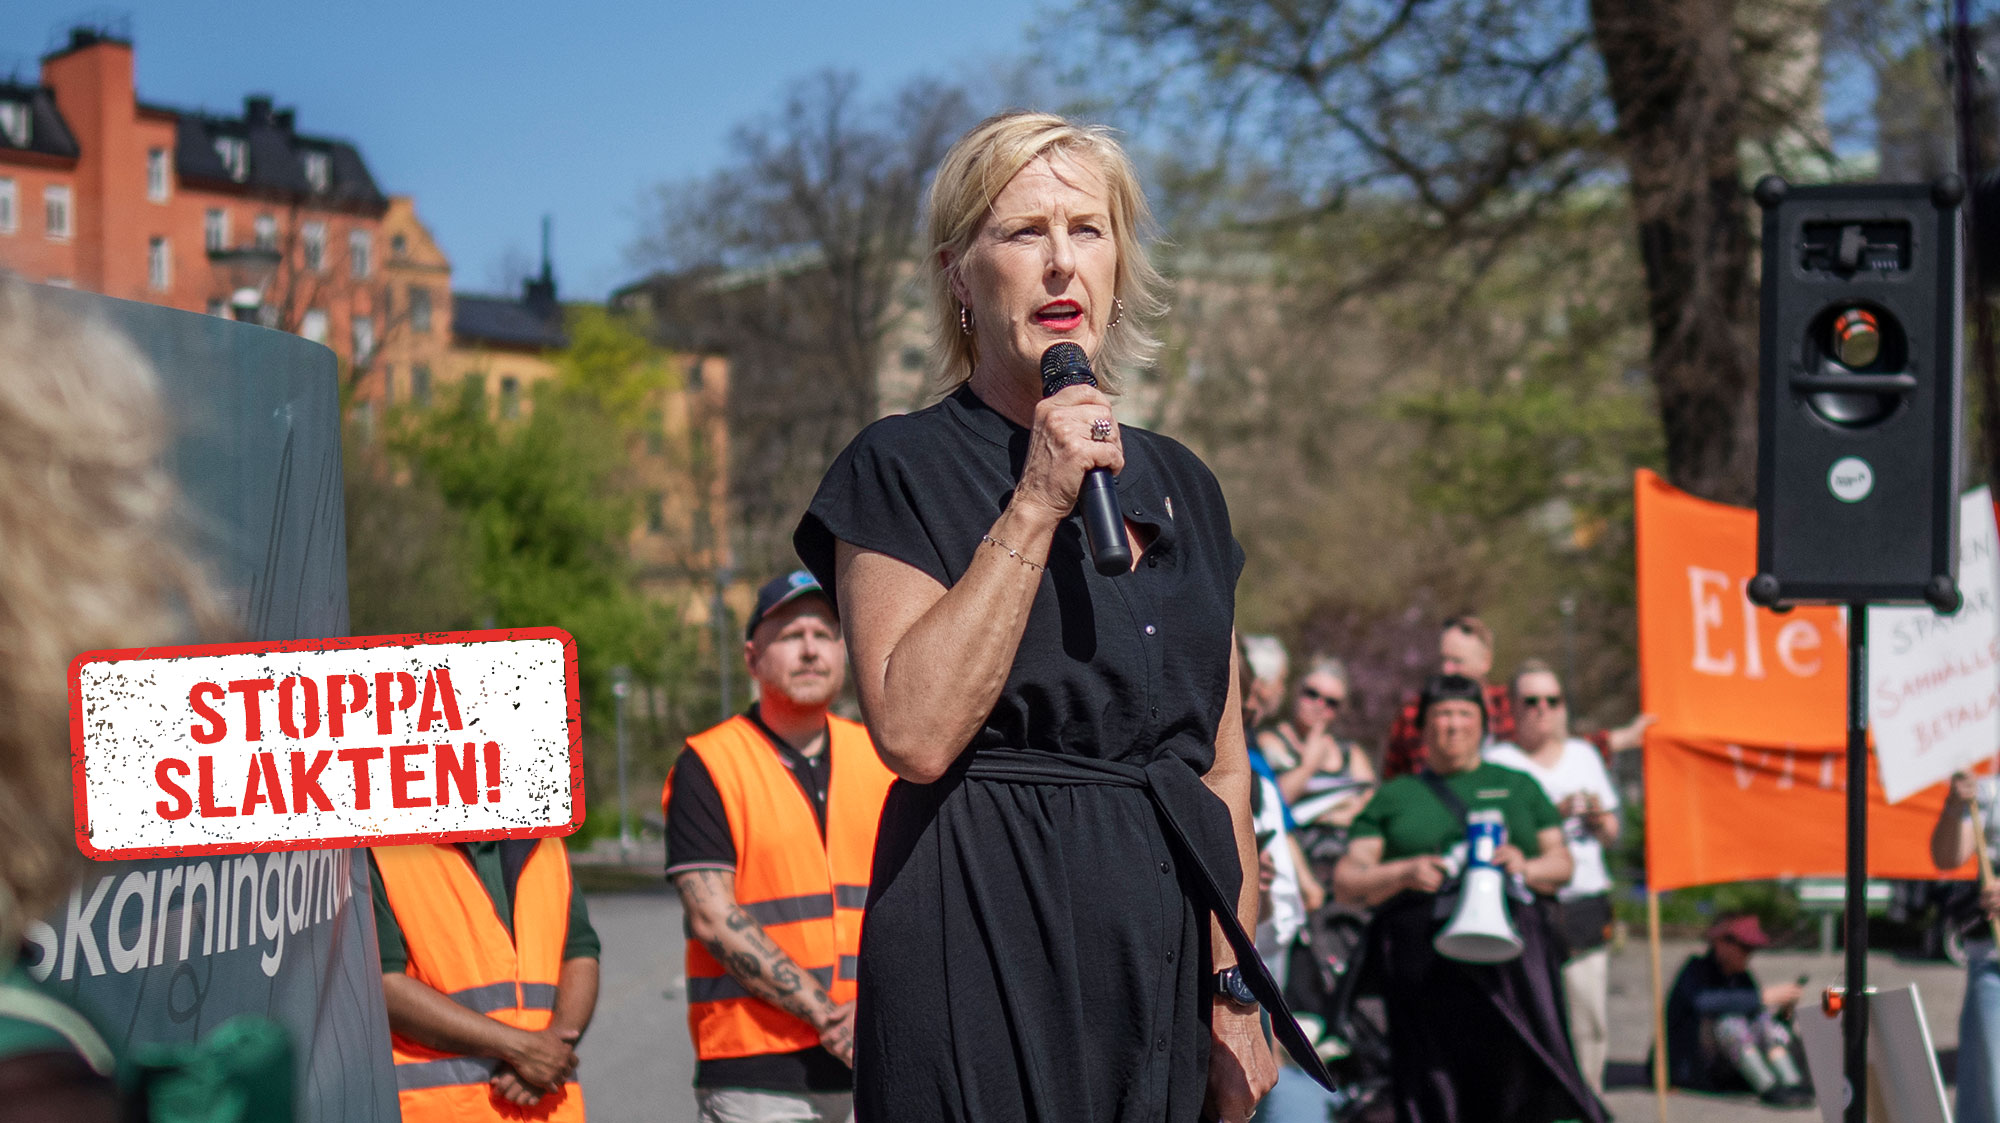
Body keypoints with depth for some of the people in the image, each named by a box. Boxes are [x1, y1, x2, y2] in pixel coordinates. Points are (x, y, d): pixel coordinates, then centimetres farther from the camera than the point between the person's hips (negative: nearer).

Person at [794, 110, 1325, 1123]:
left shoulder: (1180, 487, 14)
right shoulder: (902, 471, -3)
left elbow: (1223, 763, 15)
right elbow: (915, 732, -17)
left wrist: (1237, 992, 9)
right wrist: (1035, 508, -15)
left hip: (1164, 955, 5)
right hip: (988, 947, -5)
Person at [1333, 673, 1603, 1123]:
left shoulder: (1517, 786, 24)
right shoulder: (1393, 797, 19)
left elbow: (1562, 862, 19)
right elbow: (1346, 881, 12)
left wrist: (1525, 867, -3)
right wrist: (1404, 874, -7)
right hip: (1424, 961, 0)